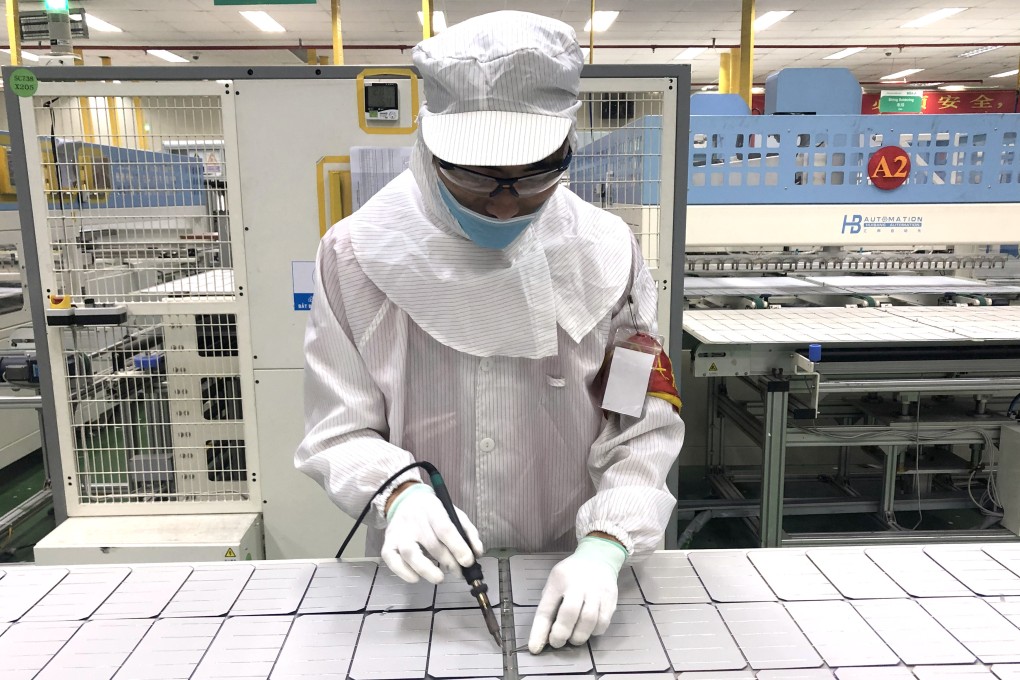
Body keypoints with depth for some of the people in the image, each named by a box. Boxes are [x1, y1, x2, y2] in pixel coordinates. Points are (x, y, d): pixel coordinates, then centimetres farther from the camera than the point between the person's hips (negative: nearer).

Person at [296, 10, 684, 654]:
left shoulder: (608, 253, -7)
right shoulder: (357, 254, -10)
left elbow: (644, 429, -7)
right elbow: (339, 429, -6)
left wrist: (604, 547, -21)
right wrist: (397, 491, -25)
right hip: (418, 577, 1)